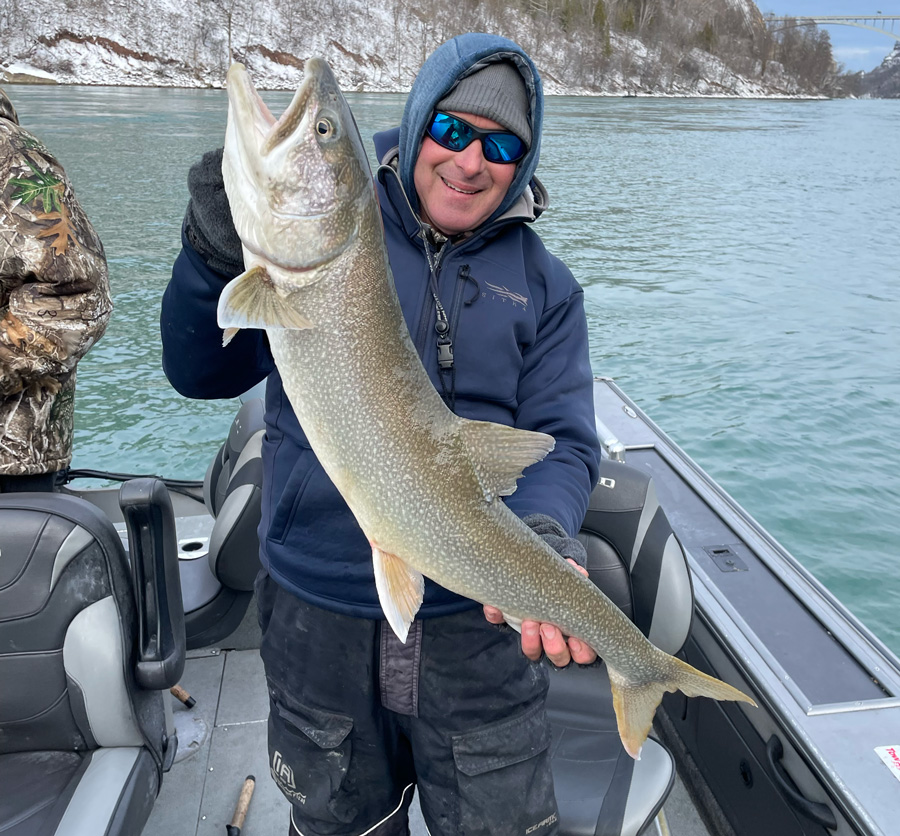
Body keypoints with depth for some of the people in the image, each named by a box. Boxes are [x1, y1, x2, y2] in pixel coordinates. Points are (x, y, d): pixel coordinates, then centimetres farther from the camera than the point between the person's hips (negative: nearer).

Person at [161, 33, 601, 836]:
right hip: (317, 619, 1)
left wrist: (543, 533, -27)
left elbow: (563, 442, -6)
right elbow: (202, 373, -2)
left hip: (478, 625, 0)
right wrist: (214, 261, -21)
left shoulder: (543, 285, 1)